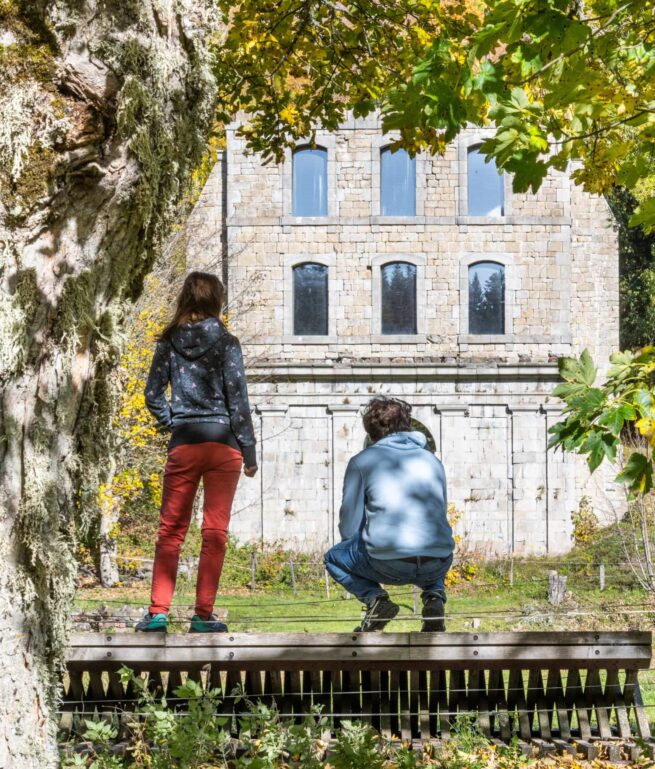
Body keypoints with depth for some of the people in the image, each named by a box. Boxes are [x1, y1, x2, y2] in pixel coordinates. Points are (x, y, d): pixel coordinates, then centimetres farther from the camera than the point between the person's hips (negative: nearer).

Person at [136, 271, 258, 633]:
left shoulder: (169, 344, 4)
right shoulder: (226, 344, -4)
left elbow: (152, 394, 2)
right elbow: (238, 400, -4)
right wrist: (249, 452, 1)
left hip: (183, 445, 2)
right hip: (223, 443, -2)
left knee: (171, 529, 9)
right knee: (215, 531, 4)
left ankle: (158, 611, 4)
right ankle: (203, 615, 3)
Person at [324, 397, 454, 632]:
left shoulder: (362, 461, 10)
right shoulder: (432, 460, 21)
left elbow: (349, 529, 9)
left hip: (389, 564, -3)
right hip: (437, 564, 3)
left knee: (334, 558, 27)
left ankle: (375, 599, 0)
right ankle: (434, 598, 10)